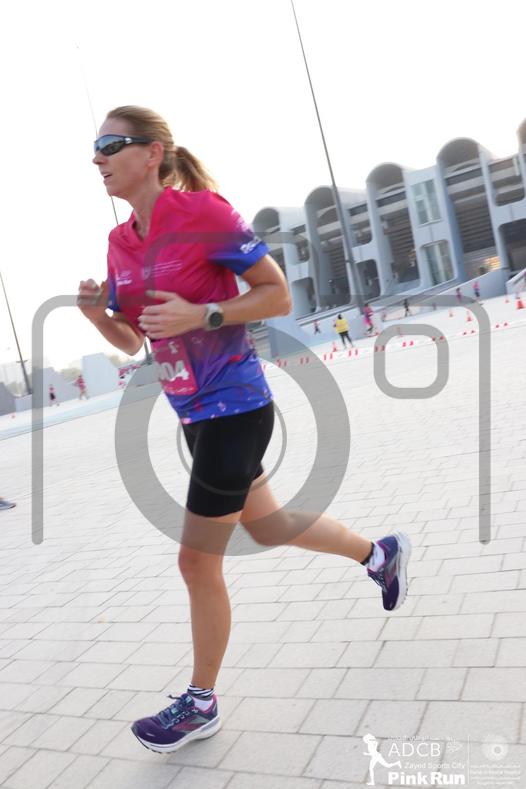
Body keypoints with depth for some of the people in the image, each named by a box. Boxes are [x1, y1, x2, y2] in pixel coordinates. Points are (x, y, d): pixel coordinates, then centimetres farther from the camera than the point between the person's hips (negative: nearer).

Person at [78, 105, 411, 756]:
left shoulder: (203, 212, -15)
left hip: (234, 408, -8)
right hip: (194, 412, 8)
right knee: (266, 526, 21)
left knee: (197, 560, 1)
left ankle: (201, 704, 25)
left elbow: (279, 295, -12)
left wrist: (199, 315, -23)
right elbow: (130, 341, 13)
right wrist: (95, 312, -7)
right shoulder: (119, 243, 7)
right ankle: (380, 553, 45)